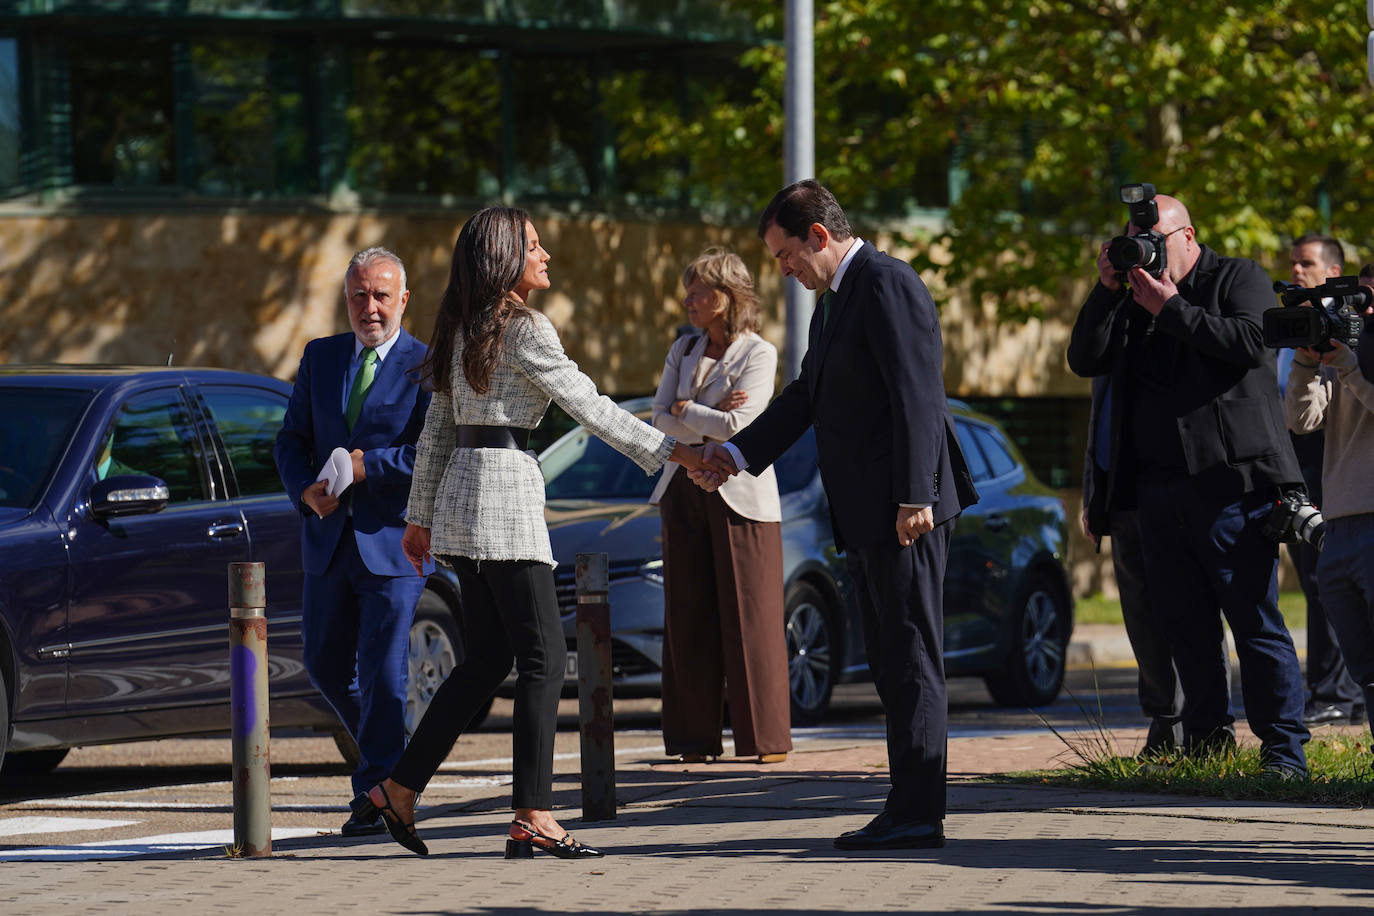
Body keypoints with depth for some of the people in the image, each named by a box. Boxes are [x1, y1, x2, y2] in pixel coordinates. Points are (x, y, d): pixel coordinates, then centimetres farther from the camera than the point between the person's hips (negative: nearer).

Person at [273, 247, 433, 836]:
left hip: (392, 541, -5)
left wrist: (369, 466, -19)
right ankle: (384, 748, 34)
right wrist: (306, 489, -8)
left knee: (383, 671, -6)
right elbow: (292, 439, 11)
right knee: (325, 664, 12)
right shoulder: (320, 358, 12)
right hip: (329, 540, 5)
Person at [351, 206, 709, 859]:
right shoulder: (523, 329, -11)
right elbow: (587, 405, -11)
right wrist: (668, 451, -5)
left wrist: (420, 516, 23)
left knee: (487, 659, 14)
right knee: (543, 658, -6)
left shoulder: (462, 330, 15)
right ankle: (532, 817, -10)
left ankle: (398, 790, 13)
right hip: (505, 487, -9)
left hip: (460, 491, 9)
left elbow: (436, 431, 18)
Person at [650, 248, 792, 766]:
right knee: (689, 620, 2)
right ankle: (696, 738, 5)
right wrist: (710, 419, -10)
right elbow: (661, 419, 3)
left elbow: (735, 426, -15)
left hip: (739, 495, -5)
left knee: (749, 619, -5)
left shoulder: (758, 354, -4)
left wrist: (687, 411, -3)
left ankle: (765, 738, 0)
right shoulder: (683, 351, 14)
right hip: (685, 492, 5)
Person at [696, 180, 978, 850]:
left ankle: (916, 813, -9)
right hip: (865, 516, 11)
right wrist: (736, 454, 12)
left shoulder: (886, 285, -12)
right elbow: (807, 396, 23)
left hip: (905, 512, -11)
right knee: (890, 662, 11)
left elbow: (916, 396, -19)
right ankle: (910, 810, 14)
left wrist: (914, 497, -23)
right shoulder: (835, 302, 20)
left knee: (911, 659, -9)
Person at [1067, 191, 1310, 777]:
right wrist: (1107, 290, 2)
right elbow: (1084, 360, 12)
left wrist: (1171, 309, -9)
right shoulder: (1133, 298, 19)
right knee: (1185, 626, 7)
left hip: (1231, 482, -6)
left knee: (1255, 621, -7)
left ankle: (1285, 749, -6)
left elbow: (1249, 341, -12)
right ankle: (1206, 738, 15)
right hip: (1159, 486, 6)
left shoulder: (1240, 278, 5)